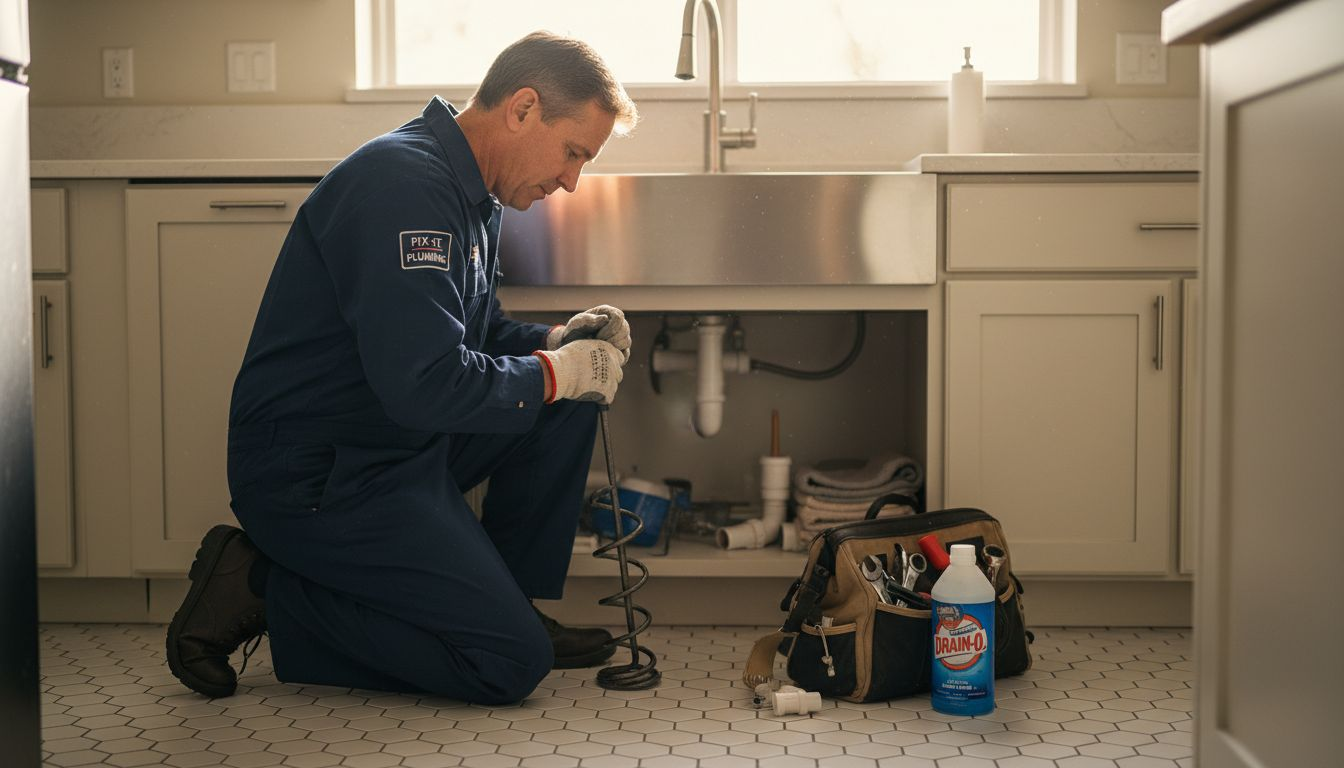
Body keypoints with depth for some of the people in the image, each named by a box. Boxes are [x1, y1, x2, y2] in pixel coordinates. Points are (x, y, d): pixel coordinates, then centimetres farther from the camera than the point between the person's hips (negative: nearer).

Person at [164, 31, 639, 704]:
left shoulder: (472, 195, 11)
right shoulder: (405, 183, -22)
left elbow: (473, 335, 23)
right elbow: (425, 384, -30)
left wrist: (554, 342, 2)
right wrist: (555, 372, -14)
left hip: (401, 447, 10)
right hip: (315, 476, -10)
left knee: (570, 397, 5)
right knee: (511, 663, -13)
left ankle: (511, 602, 11)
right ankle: (261, 590, -3)